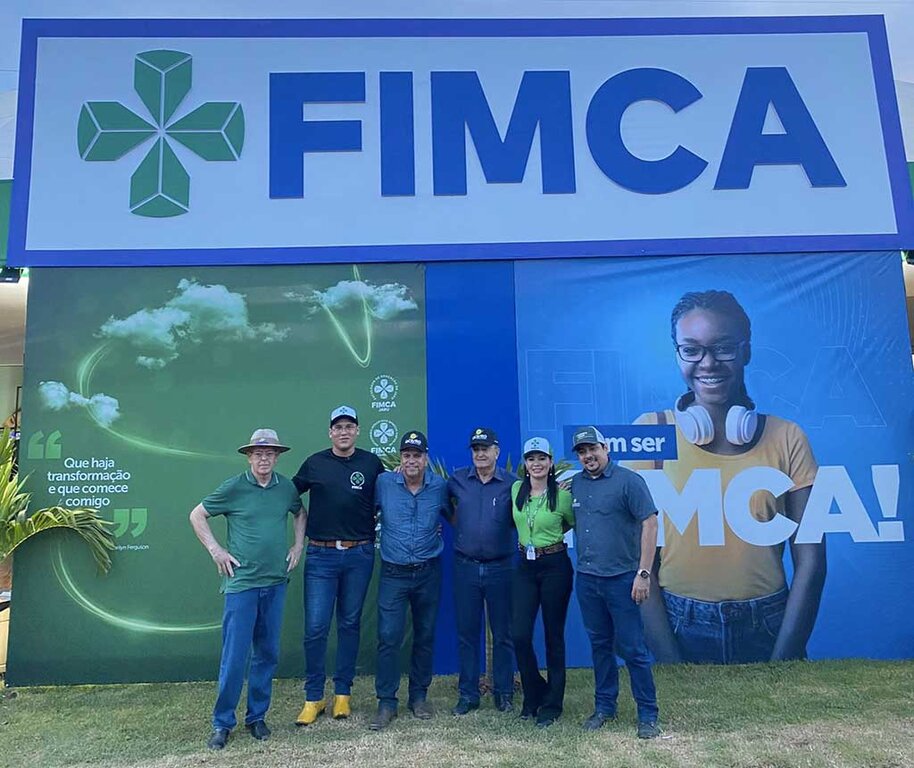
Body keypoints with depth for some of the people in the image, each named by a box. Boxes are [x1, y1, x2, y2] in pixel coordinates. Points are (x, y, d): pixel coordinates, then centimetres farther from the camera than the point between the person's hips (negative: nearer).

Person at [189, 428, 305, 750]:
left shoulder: (286, 487, 2)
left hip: (275, 582, 4)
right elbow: (197, 515, 1)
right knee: (235, 655, 0)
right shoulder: (234, 487, -8)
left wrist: (298, 545, 11)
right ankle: (222, 722, 17)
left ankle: (257, 716, 27)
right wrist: (216, 550, -4)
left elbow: (300, 513, 22)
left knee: (267, 653, 12)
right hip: (241, 582, -4)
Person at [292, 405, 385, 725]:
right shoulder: (315, 463, 3)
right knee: (315, 627, -1)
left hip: (359, 555, 1)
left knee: (350, 624, 11)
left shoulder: (371, 463, 3)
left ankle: (342, 693, 24)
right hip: (321, 555, -1)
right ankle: (313, 698, 14)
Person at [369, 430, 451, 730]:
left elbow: (455, 517, 14)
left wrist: (441, 529, 0)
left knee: (425, 636, 12)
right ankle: (386, 702, 9)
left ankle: (419, 696, 28)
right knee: (388, 637, -5)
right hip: (393, 573, -1)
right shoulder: (384, 483, -5)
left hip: (429, 573, 2)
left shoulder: (440, 487, -2)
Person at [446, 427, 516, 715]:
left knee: (502, 633, 9)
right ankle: (467, 694, 22)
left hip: (500, 567, -1)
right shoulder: (457, 480, 2)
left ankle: (504, 692, 24)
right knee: (466, 632, 9)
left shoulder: (511, 483, -2)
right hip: (465, 566, 1)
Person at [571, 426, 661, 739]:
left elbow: (650, 523, -12)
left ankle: (648, 716, 16)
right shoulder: (575, 484, 7)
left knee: (633, 649, 2)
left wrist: (644, 573, -16)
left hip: (621, 578, -5)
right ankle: (604, 707, 30)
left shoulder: (628, 480, -9)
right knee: (599, 645, 16)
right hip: (586, 578, 5)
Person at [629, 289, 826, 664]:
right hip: (677, 630, -1)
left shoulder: (786, 438, -4)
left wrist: (780, 663, -10)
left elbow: (810, 562, -4)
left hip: (769, 630, 1)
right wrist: (670, 662, -13)